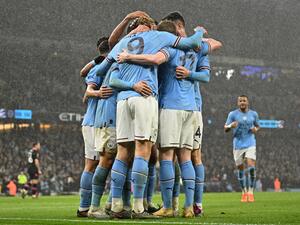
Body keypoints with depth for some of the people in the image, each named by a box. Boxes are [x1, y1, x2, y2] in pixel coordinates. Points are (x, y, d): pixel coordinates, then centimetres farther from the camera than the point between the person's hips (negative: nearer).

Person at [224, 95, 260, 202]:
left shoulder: (253, 114, 5)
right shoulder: (233, 114, 0)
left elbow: (257, 126, 19)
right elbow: (225, 129, 1)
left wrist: (255, 129, -5)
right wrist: (230, 126, -22)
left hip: (250, 145, 0)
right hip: (238, 145, 0)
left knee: (251, 167, -17)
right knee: (241, 169, 5)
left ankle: (251, 192, -10)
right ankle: (244, 192, 22)